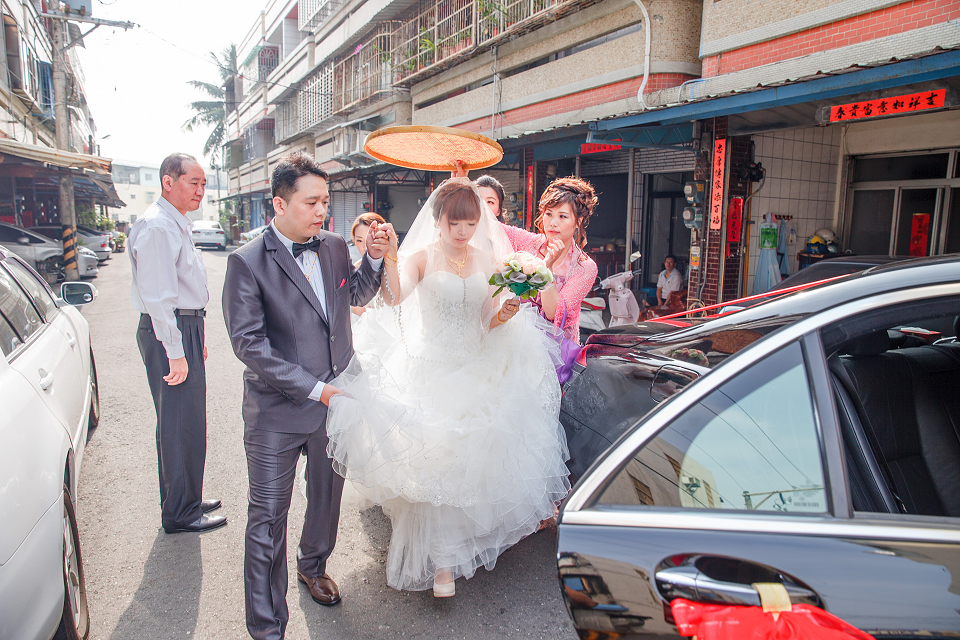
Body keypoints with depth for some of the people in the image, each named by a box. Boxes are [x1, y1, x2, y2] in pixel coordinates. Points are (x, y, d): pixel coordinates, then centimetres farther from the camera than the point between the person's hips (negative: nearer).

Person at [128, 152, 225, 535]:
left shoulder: (177, 224, 17)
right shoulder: (157, 226, -17)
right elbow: (157, 297, -22)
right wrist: (175, 352, -22)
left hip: (186, 329, 11)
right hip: (170, 333, -11)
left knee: (183, 423, 18)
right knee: (181, 425, -2)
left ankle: (185, 501, 31)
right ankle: (181, 514, 11)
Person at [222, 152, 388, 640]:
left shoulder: (335, 246, 2)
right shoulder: (248, 262, -13)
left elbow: (355, 297, 18)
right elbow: (248, 343, -17)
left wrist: (373, 257, -2)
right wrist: (314, 388, -19)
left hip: (337, 399, 5)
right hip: (279, 411, -5)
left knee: (327, 498, 23)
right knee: (268, 519, 5)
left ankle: (313, 566, 52)